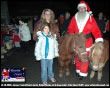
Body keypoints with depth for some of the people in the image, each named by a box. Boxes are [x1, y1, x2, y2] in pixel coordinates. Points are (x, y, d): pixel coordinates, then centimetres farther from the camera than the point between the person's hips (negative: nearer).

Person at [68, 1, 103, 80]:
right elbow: (70, 28, 9)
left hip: (87, 41, -2)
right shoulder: (74, 18, 3)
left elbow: (95, 30, -8)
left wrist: (99, 40, -20)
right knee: (77, 56, 12)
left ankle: (83, 73, 17)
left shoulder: (90, 18, -4)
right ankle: (78, 70, 32)